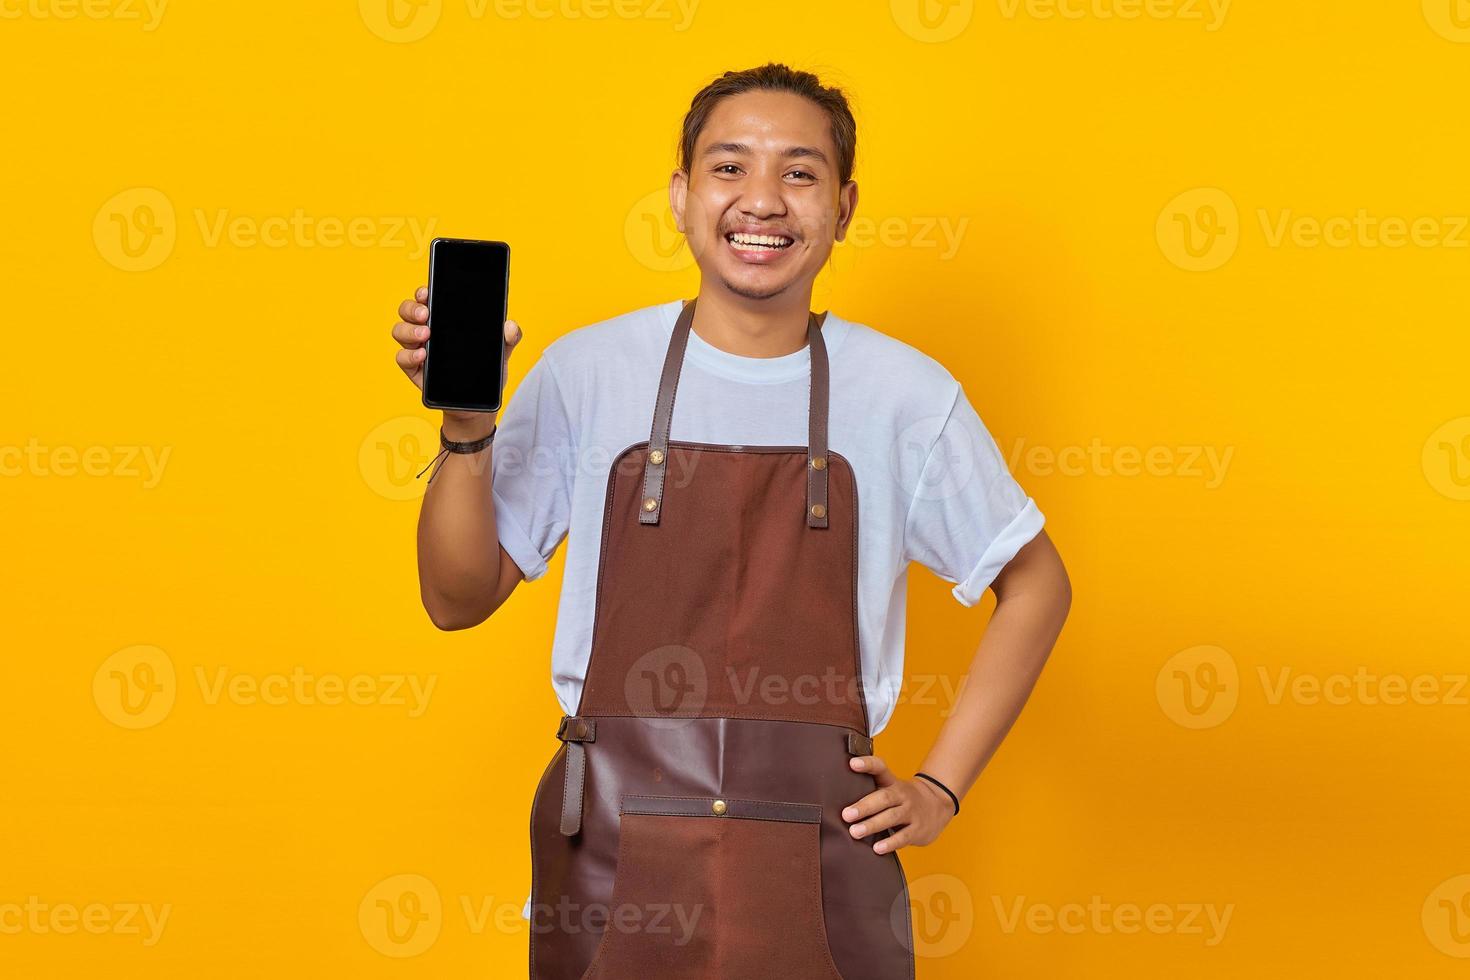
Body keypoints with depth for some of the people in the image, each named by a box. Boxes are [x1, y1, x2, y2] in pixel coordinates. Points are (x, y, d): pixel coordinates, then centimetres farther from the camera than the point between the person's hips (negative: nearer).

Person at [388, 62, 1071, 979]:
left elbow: (1036, 586, 12)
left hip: (820, 877, 0)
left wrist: (940, 789, 6)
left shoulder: (905, 393, 0)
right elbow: (458, 599, 3)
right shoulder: (588, 371, 0)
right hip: (611, 869, 0)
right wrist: (466, 431, -12)